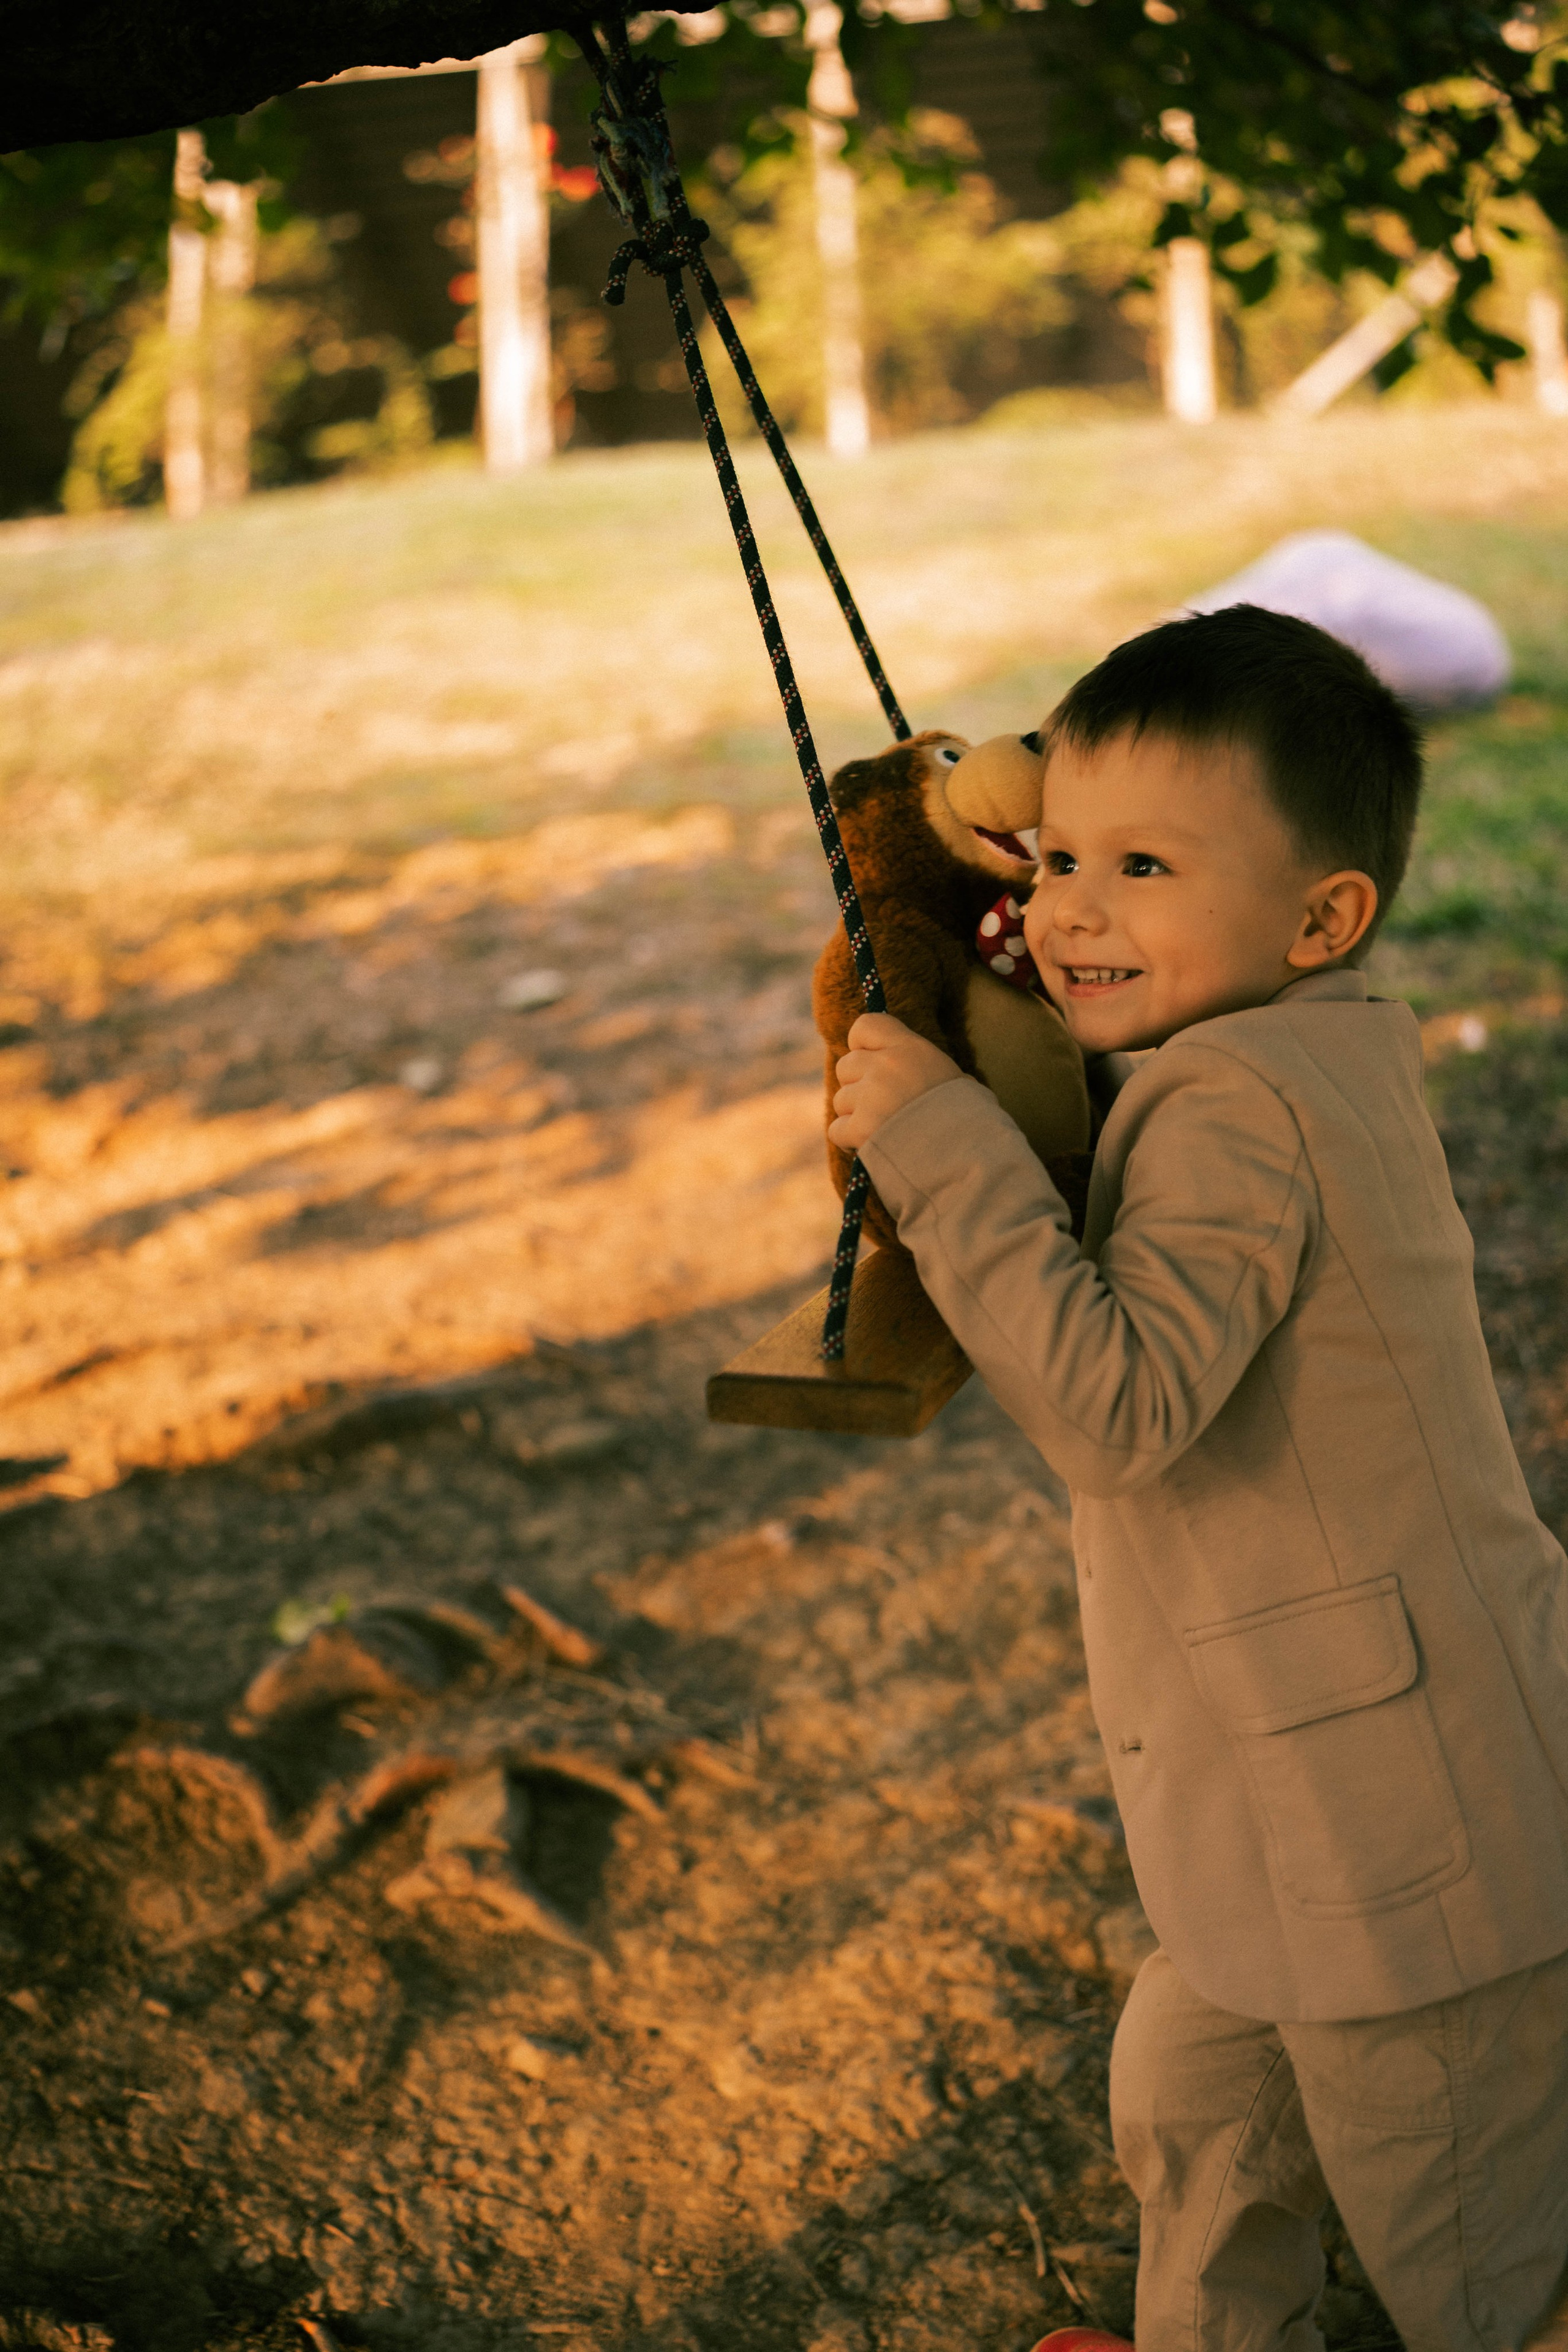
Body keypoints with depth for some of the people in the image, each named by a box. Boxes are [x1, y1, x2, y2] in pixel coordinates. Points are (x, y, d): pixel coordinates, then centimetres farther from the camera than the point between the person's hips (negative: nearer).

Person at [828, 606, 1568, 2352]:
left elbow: (1121, 1402, -33)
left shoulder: (1235, 1102, -23)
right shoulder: (1348, 1048, 8)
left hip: (1410, 1832, -10)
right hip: (1351, 1810, 10)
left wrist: (942, 1147, -28)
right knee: (1189, 2094, 29)